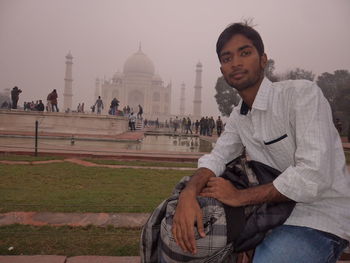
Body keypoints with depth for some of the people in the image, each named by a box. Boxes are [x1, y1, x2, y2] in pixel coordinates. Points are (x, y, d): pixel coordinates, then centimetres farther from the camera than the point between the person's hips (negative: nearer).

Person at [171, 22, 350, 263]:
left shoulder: (302, 93, -18)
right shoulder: (238, 117, 5)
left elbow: (313, 175, -26)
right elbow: (216, 158, -4)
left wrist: (240, 196, -21)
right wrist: (189, 194, -25)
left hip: (322, 217, -6)